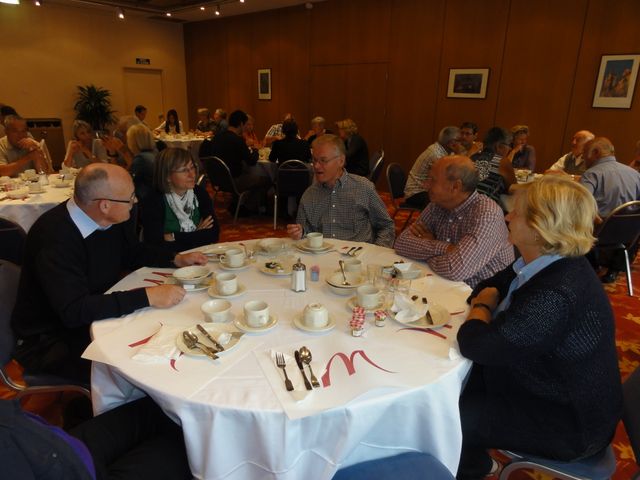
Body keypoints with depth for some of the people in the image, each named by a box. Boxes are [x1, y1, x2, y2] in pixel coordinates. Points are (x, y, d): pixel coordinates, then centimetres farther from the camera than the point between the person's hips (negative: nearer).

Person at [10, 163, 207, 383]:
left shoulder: (113, 221, -6)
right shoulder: (54, 236, -29)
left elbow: (132, 253, 13)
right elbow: (74, 311, -35)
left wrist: (176, 259, -2)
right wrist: (147, 296, -37)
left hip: (99, 316, 7)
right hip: (48, 341, -7)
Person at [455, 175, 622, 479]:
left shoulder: (556, 294, -36)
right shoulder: (547, 263, -5)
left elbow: (474, 345, -33)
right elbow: (490, 286, 10)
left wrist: (483, 307, -13)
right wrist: (486, 300, -13)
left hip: (569, 423, -8)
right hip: (553, 388, 9)